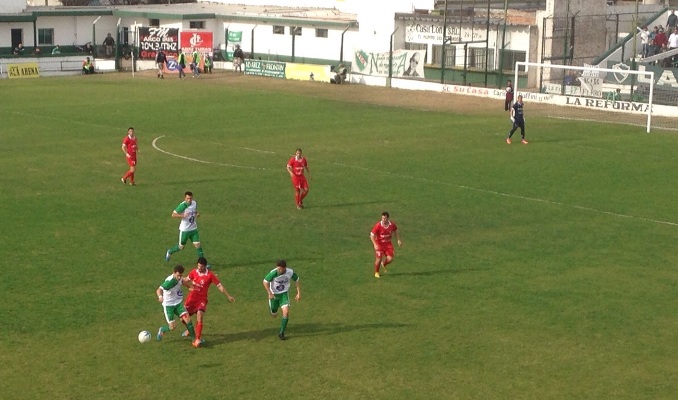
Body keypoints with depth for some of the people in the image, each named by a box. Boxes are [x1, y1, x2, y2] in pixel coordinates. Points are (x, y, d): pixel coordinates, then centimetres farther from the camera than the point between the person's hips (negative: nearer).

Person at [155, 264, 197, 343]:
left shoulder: (179, 278, -5)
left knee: (187, 318, -14)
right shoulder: (170, 281, -27)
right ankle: (162, 330, 28)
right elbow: (159, 290, -39)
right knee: (173, 327, -6)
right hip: (168, 305, -5)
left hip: (178, 303, 5)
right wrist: (160, 296, -60)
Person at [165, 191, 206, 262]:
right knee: (181, 247, 9)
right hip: (184, 229, -4)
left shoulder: (194, 203, 0)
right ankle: (169, 252, 38)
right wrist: (182, 215, -31)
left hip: (193, 229, 5)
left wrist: (197, 214, -3)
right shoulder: (182, 205, -19)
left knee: (197, 245, -4)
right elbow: (173, 214, -17)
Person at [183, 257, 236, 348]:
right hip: (191, 298, 3)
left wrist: (228, 296, -5)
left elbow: (219, 286, -5)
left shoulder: (210, 275, -11)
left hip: (201, 299, -3)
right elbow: (187, 280, 17)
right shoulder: (193, 272, -3)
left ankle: (198, 339, -16)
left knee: (200, 318, -22)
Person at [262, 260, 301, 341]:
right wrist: (270, 293, -22)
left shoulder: (290, 272, -20)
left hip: (284, 294, 1)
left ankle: (281, 332, -6)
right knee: (274, 315, 13)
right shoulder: (273, 273, -28)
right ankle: (271, 310, 53)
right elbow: (265, 282, -16)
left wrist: (299, 293, -3)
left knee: (286, 312, -19)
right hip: (274, 294, -1)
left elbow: (297, 280, -1)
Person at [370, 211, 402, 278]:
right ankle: (376, 272, 21)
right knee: (379, 259, -6)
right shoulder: (378, 226, -22)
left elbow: (396, 231, 12)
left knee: (390, 259, -6)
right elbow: (372, 235, -17)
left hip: (388, 243, 3)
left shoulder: (392, 224, -10)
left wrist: (398, 240, 4)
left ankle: (383, 265, 29)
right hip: (379, 244, -3)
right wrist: (375, 244, -28)